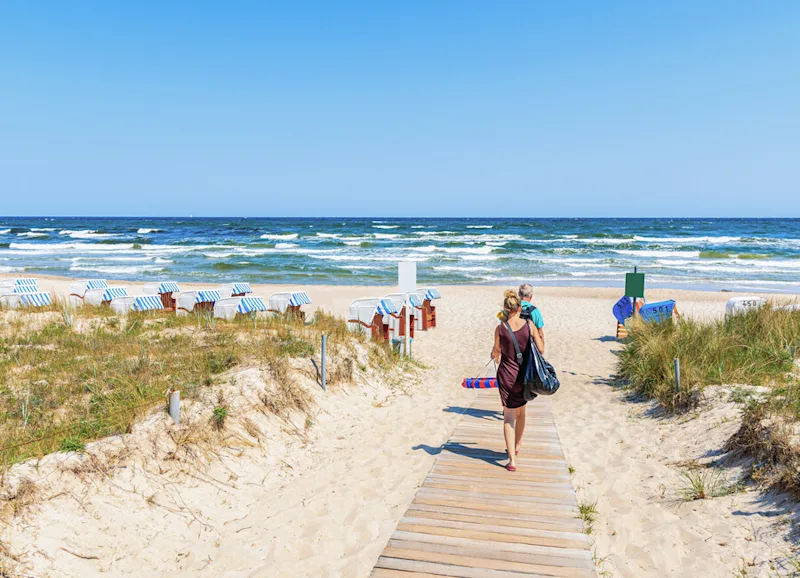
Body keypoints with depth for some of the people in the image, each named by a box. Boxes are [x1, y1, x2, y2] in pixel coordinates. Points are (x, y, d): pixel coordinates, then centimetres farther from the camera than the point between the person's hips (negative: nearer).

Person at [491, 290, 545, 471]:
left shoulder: (500, 329, -11)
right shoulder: (529, 325, -10)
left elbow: (496, 353, 1)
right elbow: (541, 349, -4)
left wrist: (496, 357, 24)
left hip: (506, 374, -2)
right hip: (524, 374, 2)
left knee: (508, 416, 4)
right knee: (521, 412, 24)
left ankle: (512, 459, -3)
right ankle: (517, 445, 43)